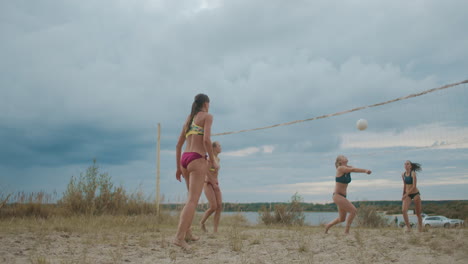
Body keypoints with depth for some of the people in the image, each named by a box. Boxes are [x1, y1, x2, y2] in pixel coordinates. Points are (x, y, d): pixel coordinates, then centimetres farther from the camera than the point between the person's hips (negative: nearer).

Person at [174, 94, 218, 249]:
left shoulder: (188, 120, 22)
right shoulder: (207, 116, 0)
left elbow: (178, 146, 19)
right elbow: (206, 140, -16)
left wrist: (178, 168, 22)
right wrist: (213, 161, -4)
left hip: (185, 161, 8)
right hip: (197, 161, -8)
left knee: (193, 197, 22)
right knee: (193, 201, -12)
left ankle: (187, 232, 20)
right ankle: (179, 237, -25)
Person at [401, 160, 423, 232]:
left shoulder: (413, 173, -13)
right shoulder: (403, 174, 3)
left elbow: (414, 186, -18)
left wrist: (406, 194, -23)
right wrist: (403, 195, 18)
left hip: (415, 194, -4)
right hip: (407, 195, 4)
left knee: (418, 213, 5)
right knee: (403, 210, -19)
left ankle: (420, 229, 19)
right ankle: (408, 227, -14)